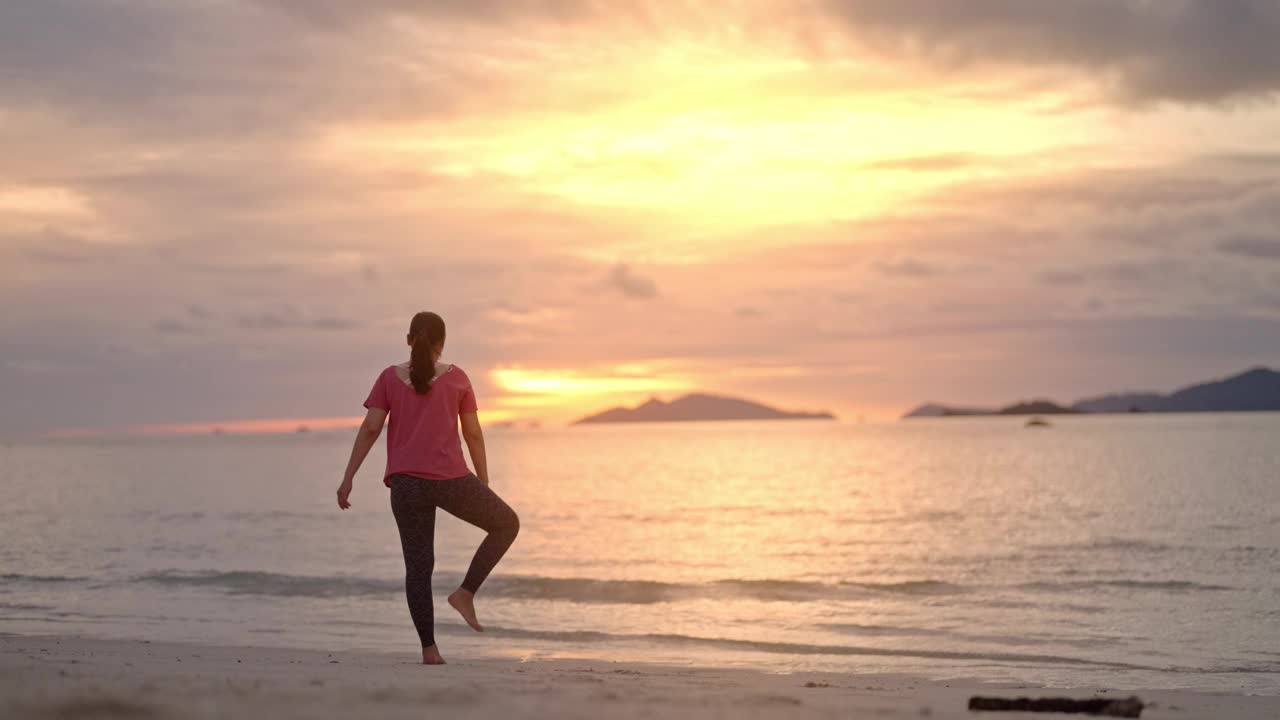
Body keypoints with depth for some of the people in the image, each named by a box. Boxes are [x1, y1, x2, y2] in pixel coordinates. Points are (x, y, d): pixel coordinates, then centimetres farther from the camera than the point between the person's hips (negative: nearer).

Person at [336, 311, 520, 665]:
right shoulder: (456, 377, 4)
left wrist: (348, 478, 1)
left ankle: (429, 649, 2)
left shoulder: (389, 378, 8)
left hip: (406, 484, 3)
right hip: (450, 480, -3)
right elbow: (473, 433, 5)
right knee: (507, 524, 17)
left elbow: (370, 428, 0)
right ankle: (466, 592, 4)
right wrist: (483, 485, 13)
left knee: (418, 566, 9)